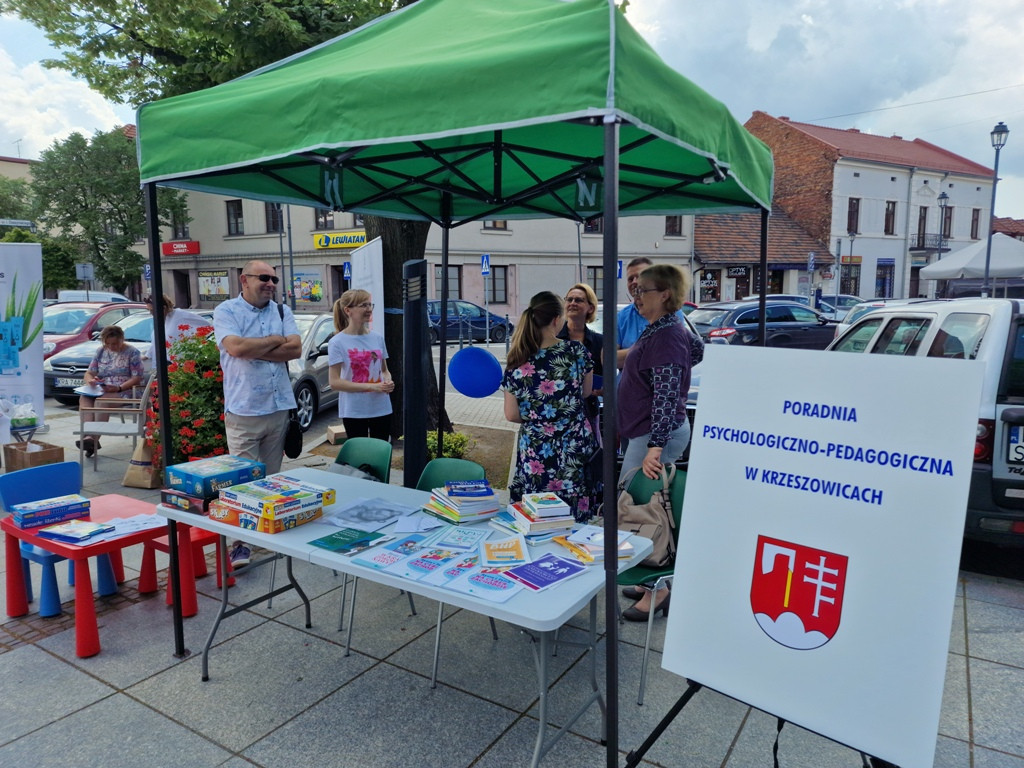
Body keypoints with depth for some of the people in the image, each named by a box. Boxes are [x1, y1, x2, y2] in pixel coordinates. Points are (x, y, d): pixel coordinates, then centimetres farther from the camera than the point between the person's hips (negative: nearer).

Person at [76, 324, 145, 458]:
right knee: (84, 398, -28)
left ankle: (95, 438, -43)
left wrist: (118, 388, -20)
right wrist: (90, 380, -12)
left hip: (124, 391, -5)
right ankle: (88, 436, -43)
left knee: (101, 400, -36)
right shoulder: (100, 351, 17)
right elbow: (89, 373, 14)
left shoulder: (132, 352, 2)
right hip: (101, 390, 5)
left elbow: (137, 378, -6)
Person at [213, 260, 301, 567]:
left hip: (279, 406, 4)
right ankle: (241, 543, 3)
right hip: (244, 409, -4)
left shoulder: (282, 311, 11)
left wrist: (253, 350, -10)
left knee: (272, 478, 13)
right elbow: (235, 347, -19)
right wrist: (275, 340, -6)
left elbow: (295, 348, -4)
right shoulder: (226, 311, -1)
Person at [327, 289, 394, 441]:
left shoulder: (378, 338, 6)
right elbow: (335, 382, -13)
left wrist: (388, 382, -8)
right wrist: (372, 386, -20)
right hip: (354, 412, -4)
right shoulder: (337, 342, -9)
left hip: (382, 409, 4)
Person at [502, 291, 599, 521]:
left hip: (536, 452, 0)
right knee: (574, 521, 11)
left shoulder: (517, 362, -7)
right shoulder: (576, 351, -8)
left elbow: (511, 415, -2)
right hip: (576, 447, 0)